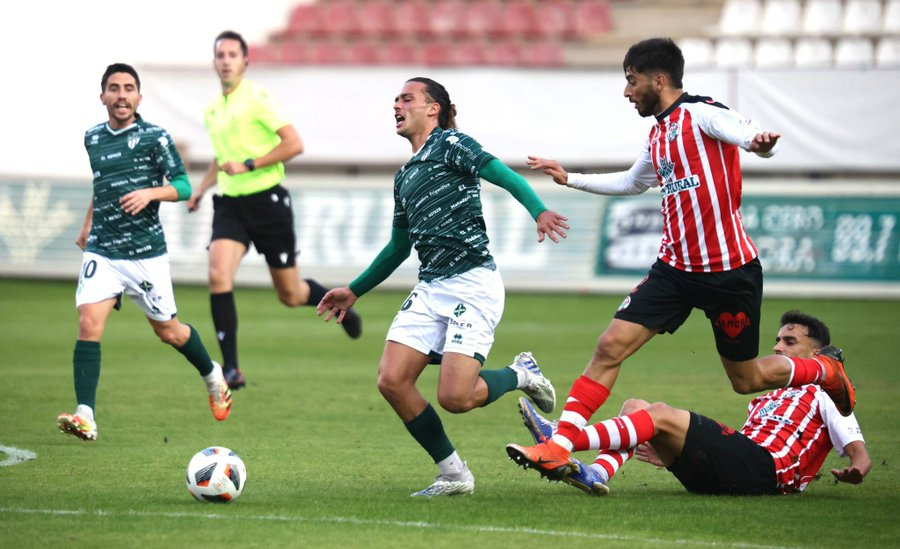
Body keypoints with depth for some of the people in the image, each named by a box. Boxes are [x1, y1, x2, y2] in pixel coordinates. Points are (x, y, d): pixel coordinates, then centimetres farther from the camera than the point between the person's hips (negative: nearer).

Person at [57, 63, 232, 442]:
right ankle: (85, 417, -21)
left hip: (146, 251, -3)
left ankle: (212, 377, 40)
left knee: (168, 331, 10)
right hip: (101, 251, 3)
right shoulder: (93, 138, 9)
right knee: (89, 323, -17)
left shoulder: (154, 137, -6)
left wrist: (150, 193, -23)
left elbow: (183, 185, -7)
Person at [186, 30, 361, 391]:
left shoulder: (257, 98, -9)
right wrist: (201, 188, 17)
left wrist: (248, 165, -19)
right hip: (230, 203, 5)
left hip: (267, 201, -5)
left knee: (290, 295, 5)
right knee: (218, 276, -19)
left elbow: (294, 144, -16)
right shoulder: (212, 110, 12)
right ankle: (231, 369, -17)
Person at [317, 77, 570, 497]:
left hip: (473, 284, -8)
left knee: (454, 397, -17)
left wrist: (538, 211, -33)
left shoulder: (448, 144, -2)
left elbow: (505, 176, -15)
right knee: (391, 380, -7)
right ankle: (453, 475, 5)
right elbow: (398, 248, 31)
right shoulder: (404, 178, 20)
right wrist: (354, 291, 33)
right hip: (430, 288, 8)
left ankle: (521, 376, 14)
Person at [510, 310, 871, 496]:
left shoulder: (824, 396, 14)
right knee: (635, 406, 2)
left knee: (660, 414, -23)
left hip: (762, 469, -8)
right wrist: (674, 455, 27)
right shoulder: (768, 397, 37)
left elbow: (859, 452, 1)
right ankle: (599, 473, -27)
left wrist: (855, 470, -24)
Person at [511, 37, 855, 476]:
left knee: (747, 380, 6)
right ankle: (560, 444, -8)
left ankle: (827, 373, 34)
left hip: (730, 271, -7)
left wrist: (761, 142, -53)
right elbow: (632, 183, 36)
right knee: (610, 346, -8)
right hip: (675, 270, 7)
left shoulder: (701, 114, -11)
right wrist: (569, 178, 38)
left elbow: (753, 137, -29)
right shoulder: (658, 134, 15)